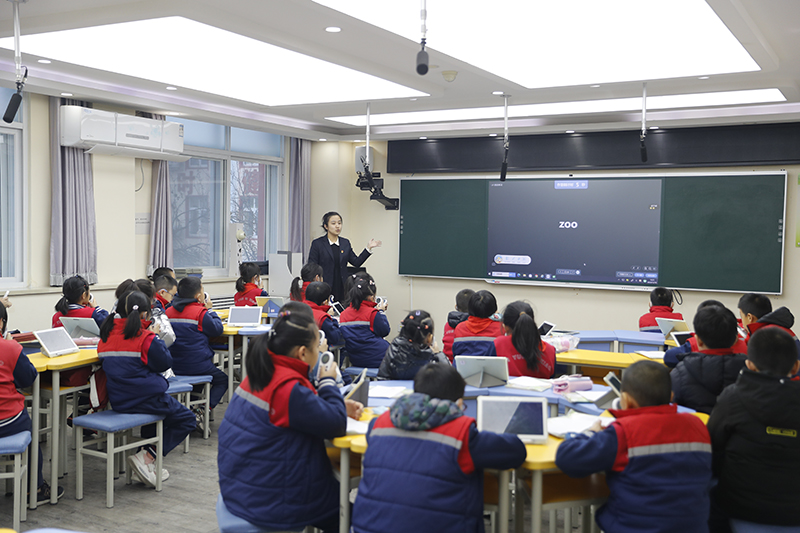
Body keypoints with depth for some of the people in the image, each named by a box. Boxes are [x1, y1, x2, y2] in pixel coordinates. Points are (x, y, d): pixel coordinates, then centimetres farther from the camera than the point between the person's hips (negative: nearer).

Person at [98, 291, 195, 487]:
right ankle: (147, 457, -4)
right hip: (146, 396, -7)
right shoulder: (146, 339, -15)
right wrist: (155, 337, 5)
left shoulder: (106, 336, 4)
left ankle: (148, 460, 26)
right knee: (186, 419, 9)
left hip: (118, 400, 7)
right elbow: (165, 363, -7)